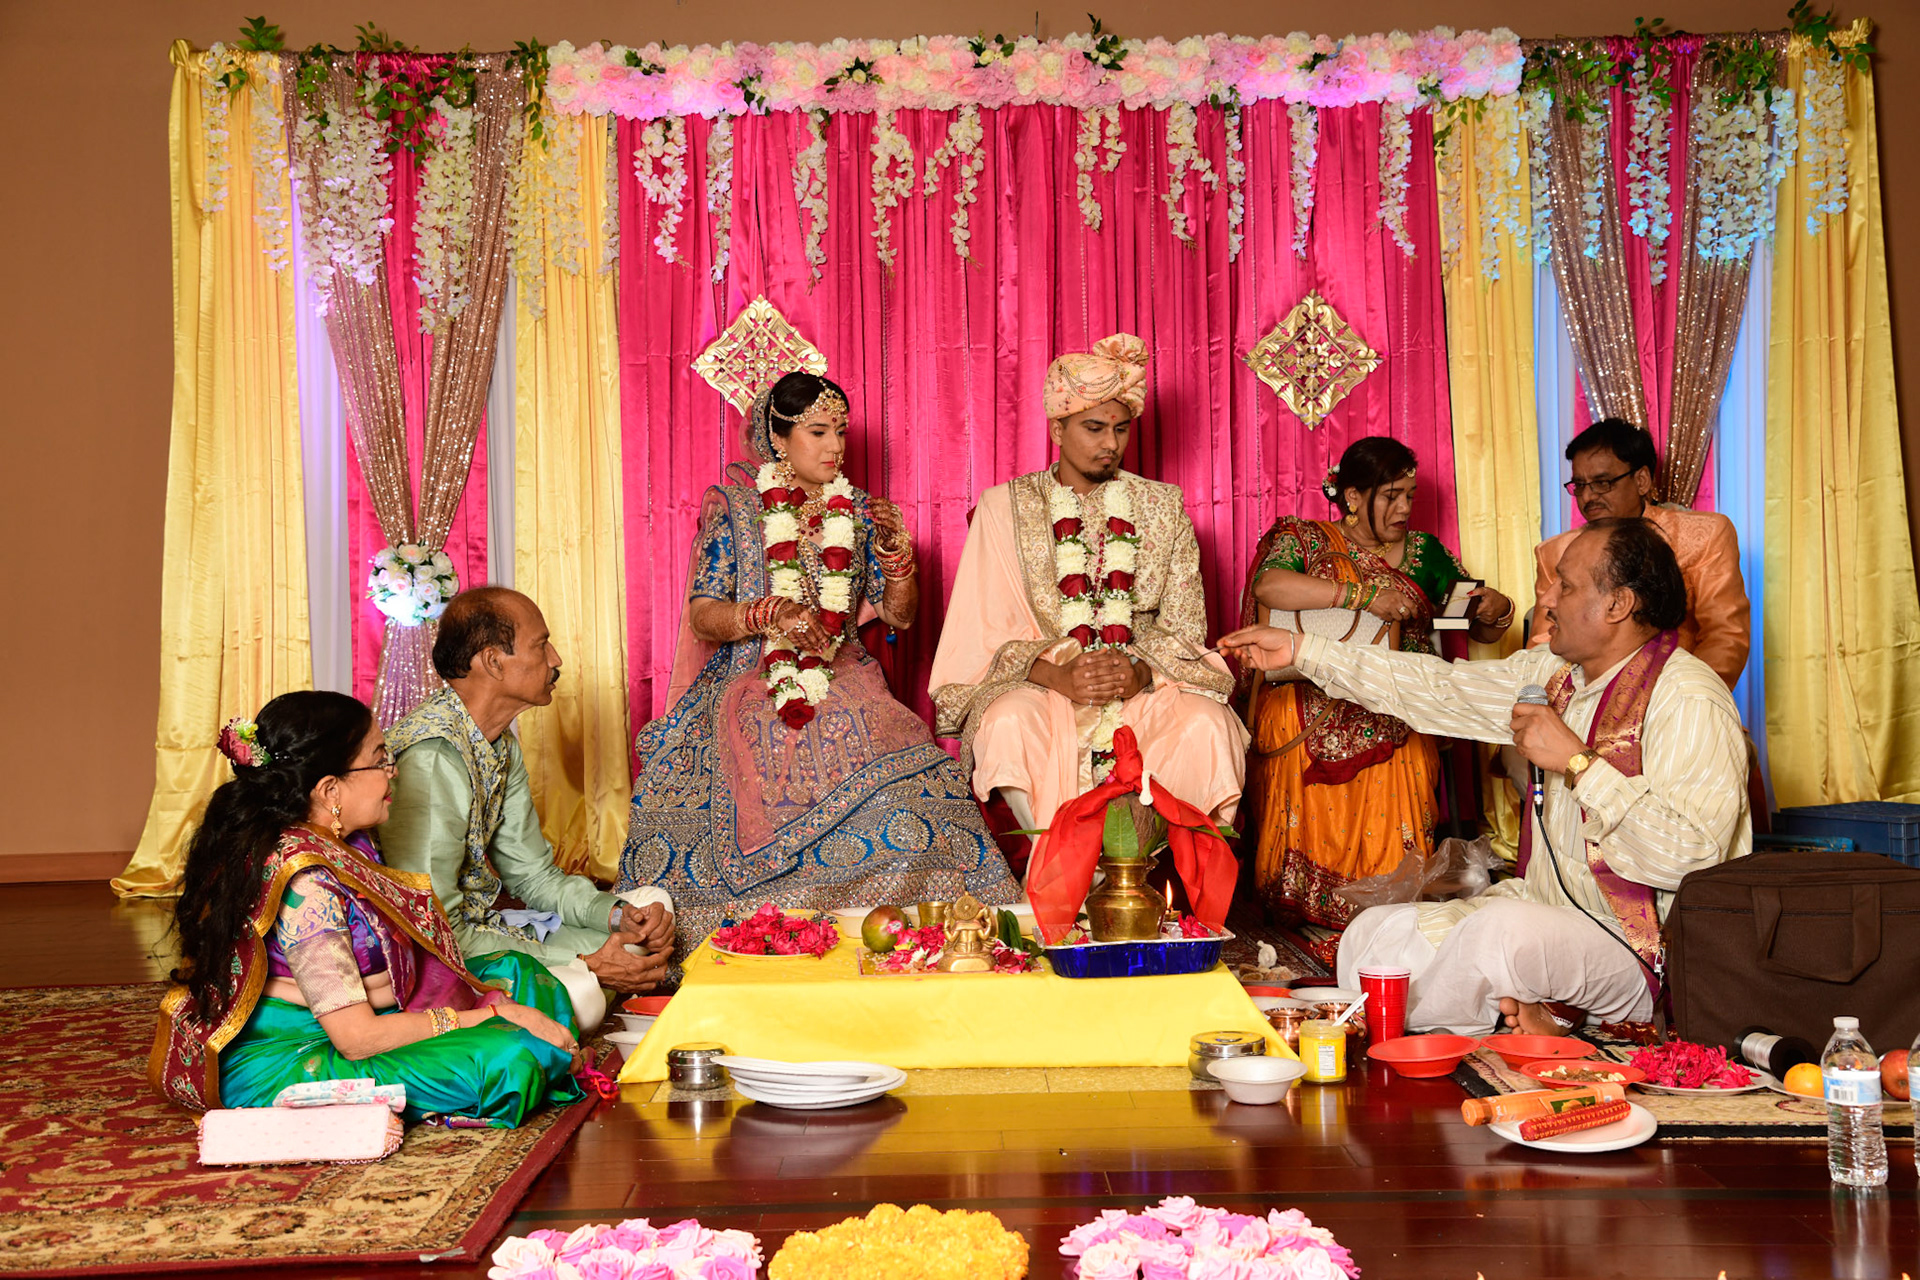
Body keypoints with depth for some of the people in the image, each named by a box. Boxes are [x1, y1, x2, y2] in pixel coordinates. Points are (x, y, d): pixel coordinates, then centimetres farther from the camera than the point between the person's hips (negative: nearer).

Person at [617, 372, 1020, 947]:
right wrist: (771, 613, -20)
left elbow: (899, 615, 13)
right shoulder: (732, 506, 6)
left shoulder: (858, 512, 15)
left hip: (842, 684, 2)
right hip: (751, 686, -2)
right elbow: (702, 615, -2)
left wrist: (895, 548, -4)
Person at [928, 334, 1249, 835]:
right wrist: (1057, 675, -20)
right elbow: (992, 631, -1)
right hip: (1040, 682, -1)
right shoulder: (1007, 506, 7)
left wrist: (1142, 672, -15)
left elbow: (1183, 625, 7)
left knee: (1205, 725, -30)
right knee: (1009, 723, -35)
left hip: (1147, 684, 2)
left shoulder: (1162, 506, 13)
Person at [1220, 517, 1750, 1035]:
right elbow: (1441, 688, 15)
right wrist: (1301, 650, 14)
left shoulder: (1688, 702, -17)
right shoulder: (1555, 674, 9)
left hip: (1636, 951, -8)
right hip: (1541, 909, 8)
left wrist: (1577, 762, -25)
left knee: (1502, 931, -35)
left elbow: (1691, 857, -29)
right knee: (1374, 934, -5)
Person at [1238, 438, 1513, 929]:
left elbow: (1482, 631, 22)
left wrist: (1497, 611, -4)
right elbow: (1268, 586, -16)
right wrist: (1365, 596, -19)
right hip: (1309, 720, -2)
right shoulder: (1304, 539, 7)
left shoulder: (1425, 552, 16)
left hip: (1394, 723, 2)